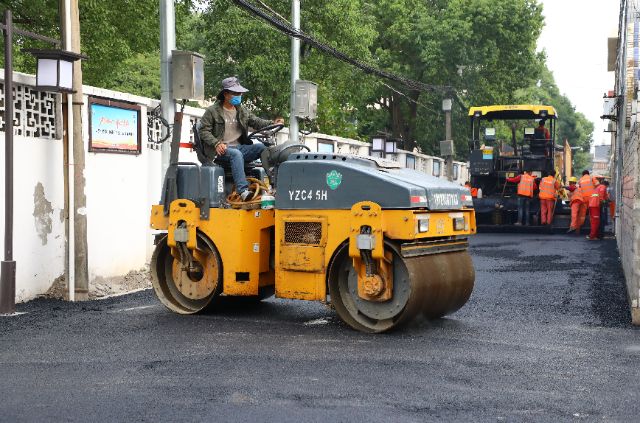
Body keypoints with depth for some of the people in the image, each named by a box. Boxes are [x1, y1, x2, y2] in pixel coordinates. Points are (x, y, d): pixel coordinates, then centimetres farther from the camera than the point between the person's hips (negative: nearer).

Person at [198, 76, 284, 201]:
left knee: (261, 147, -22)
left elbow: (257, 122, 15)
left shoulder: (242, 111, 20)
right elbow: (203, 131, -1)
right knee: (236, 154, -38)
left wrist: (273, 123, -6)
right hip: (221, 150, -5)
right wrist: (216, 143, -18)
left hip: (240, 147, 5)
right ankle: (243, 190, -50)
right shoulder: (212, 111, 3)